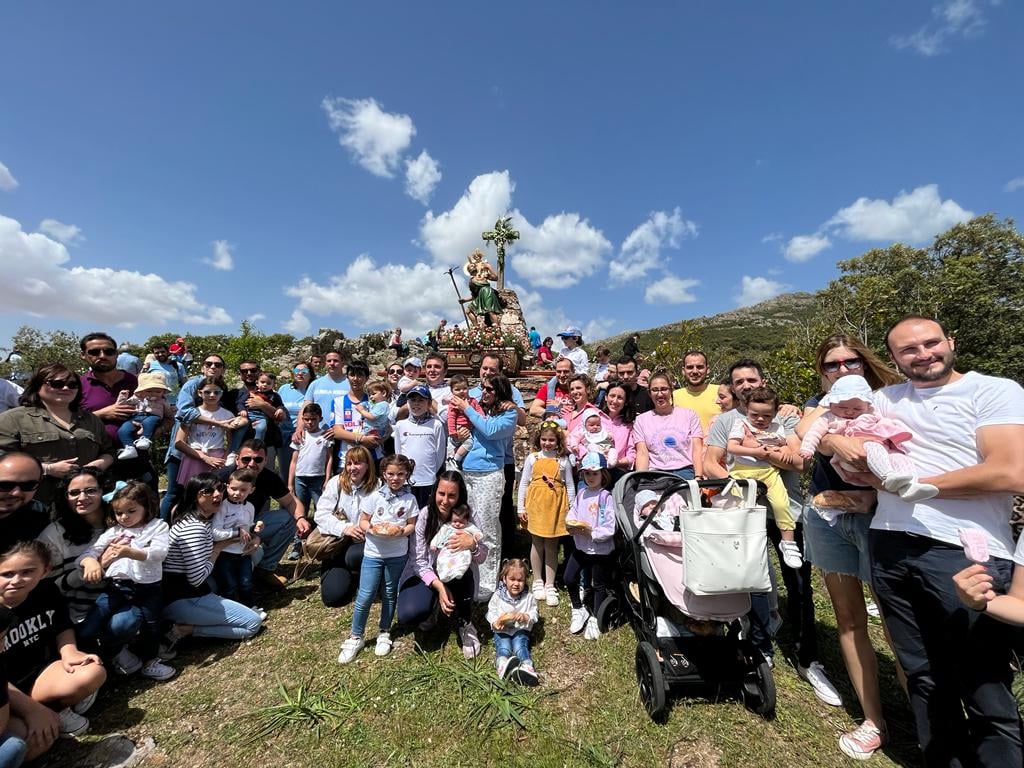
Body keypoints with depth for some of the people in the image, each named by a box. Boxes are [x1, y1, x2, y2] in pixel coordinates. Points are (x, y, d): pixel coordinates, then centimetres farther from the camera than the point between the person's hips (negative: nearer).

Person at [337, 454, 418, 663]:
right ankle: (356, 637, 22)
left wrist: (400, 531, -23)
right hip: (373, 553, 0)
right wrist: (373, 528, -21)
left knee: (390, 594, 15)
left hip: (397, 554, 1)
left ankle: (384, 633, 34)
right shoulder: (375, 497, -8)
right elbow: (363, 521, -2)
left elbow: (412, 525, -3)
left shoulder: (409, 499, -8)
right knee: (365, 596, 1)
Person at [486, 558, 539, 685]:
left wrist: (525, 616, -21)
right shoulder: (497, 596, 0)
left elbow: (534, 615, 1)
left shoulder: (529, 597, 1)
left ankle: (527, 666, -50)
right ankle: (503, 664, -52)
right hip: (502, 631, 1)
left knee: (519, 646, -27)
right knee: (503, 647, -26)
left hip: (520, 630, -1)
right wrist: (495, 623, -19)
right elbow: (491, 613, 2)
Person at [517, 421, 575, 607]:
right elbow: (523, 483, 3)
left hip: (556, 505, 0)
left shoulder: (563, 460, -1)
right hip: (536, 504, 1)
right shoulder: (532, 458, 0)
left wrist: (571, 510, 2)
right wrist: (521, 507, 1)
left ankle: (550, 586, 19)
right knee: (537, 543, 11)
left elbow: (570, 486, 3)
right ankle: (538, 582, 27)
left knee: (552, 545, 7)